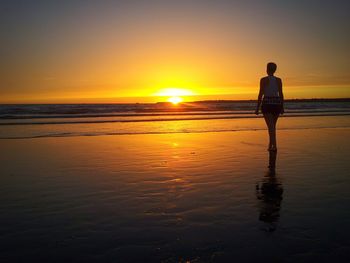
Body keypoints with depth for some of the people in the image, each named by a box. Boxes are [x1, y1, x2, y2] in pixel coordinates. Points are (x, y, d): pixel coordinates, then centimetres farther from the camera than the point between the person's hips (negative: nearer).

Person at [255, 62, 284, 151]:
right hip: (277, 104, 4)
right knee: (272, 125, 17)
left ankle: (274, 146, -16)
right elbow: (281, 94, 4)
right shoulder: (278, 80, 5)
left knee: (271, 126, -6)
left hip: (267, 104, -4)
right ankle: (270, 144, 25)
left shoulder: (264, 79, -6)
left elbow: (260, 94, -8)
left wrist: (257, 108, -4)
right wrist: (282, 107, 10)